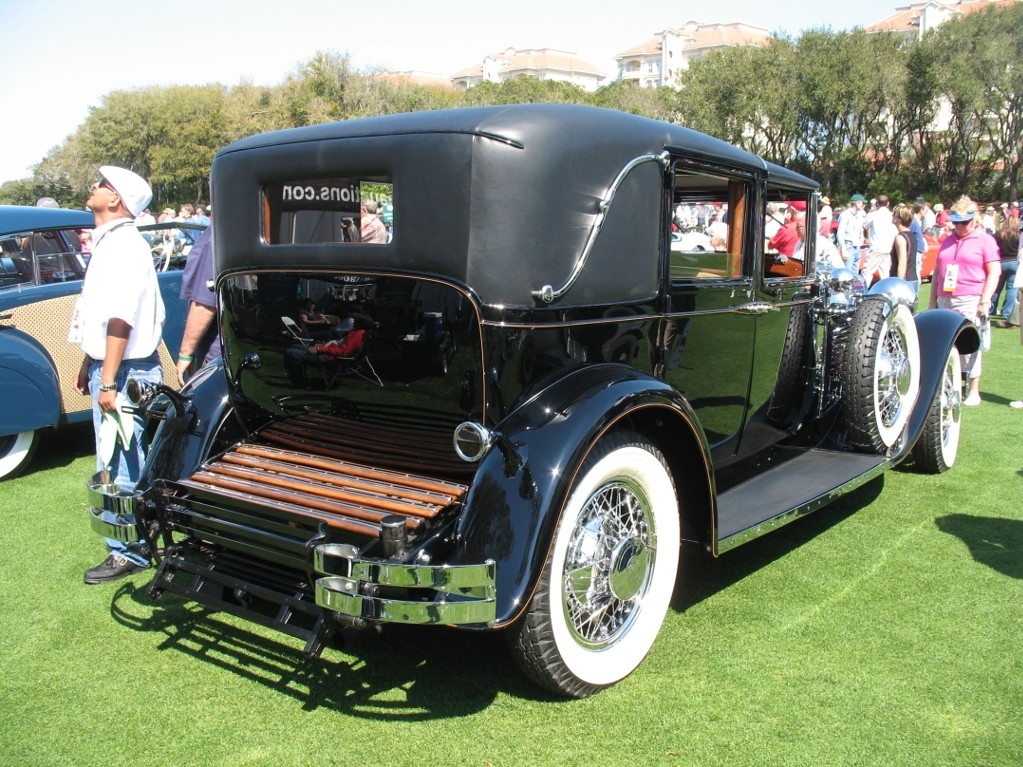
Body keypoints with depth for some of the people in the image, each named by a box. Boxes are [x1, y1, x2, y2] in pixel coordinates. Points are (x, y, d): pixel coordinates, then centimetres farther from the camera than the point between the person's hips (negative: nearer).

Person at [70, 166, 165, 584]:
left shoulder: (124, 246, -19)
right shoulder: (108, 242, 14)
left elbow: (120, 320, -25)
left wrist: (109, 382, -26)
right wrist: (89, 366, 23)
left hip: (124, 372, -10)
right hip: (108, 366, 10)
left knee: (118, 466, -2)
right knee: (127, 462, 18)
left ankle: (128, 553, 9)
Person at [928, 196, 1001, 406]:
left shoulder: (985, 240, 2)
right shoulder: (947, 241, 19)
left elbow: (994, 272, -4)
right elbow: (937, 272, 22)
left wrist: (985, 301, -13)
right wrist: (933, 301, 16)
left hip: (970, 302, -5)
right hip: (945, 301, 5)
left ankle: (974, 391, 1)